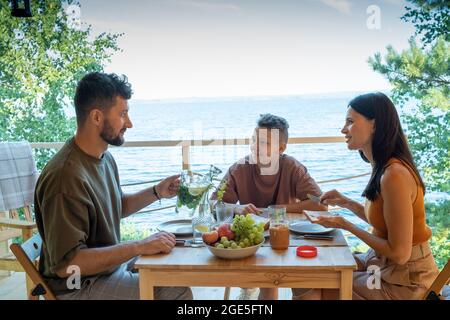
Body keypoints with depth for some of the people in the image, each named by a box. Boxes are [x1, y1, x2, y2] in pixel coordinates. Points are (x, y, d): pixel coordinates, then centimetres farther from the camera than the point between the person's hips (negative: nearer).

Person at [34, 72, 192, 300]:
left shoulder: (104, 157, 1)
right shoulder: (66, 177, -29)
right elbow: (66, 263, -30)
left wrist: (156, 193, 0)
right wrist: (139, 247, -28)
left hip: (110, 260, 9)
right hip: (79, 285, -9)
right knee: (177, 291, -15)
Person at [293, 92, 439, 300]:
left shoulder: (395, 175, -26)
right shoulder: (383, 167, 2)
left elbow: (399, 253, -24)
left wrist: (346, 226, -18)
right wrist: (346, 203, 3)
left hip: (405, 284, -8)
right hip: (381, 262, 8)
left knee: (309, 290, -5)